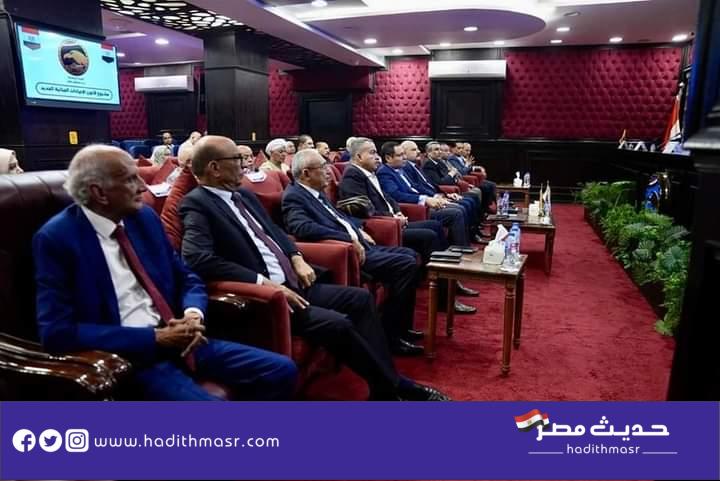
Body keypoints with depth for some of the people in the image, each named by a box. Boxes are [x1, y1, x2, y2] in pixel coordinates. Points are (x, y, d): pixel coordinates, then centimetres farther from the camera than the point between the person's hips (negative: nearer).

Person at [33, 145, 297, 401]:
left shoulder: (144, 217, 8)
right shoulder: (56, 238, -8)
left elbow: (187, 277, 14)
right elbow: (58, 332, -13)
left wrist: (193, 314, -9)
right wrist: (154, 337, -17)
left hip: (177, 339, 6)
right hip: (126, 356, -6)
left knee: (282, 370, -5)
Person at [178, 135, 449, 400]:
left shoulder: (243, 195, 15)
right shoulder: (197, 204, -11)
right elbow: (199, 259, -26)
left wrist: (297, 258, 3)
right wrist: (264, 282, -26)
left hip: (291, 283, 9)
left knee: (360, 298, 2)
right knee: (338, 324, -23)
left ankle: (386, 386, 6)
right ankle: (393, 387, -2)